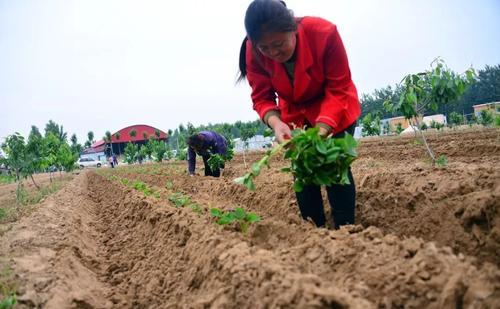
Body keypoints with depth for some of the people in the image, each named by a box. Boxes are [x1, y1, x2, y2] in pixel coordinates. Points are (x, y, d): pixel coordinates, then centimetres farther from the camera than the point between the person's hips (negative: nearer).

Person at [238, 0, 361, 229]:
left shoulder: (324, 33, -33)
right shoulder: (253, 52, -25)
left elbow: (339, 89, -28)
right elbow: (262, 98, -20)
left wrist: (323, 128, -42)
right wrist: (275, 123, -42)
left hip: (334, 111, -3)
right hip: (295, 113, 3)